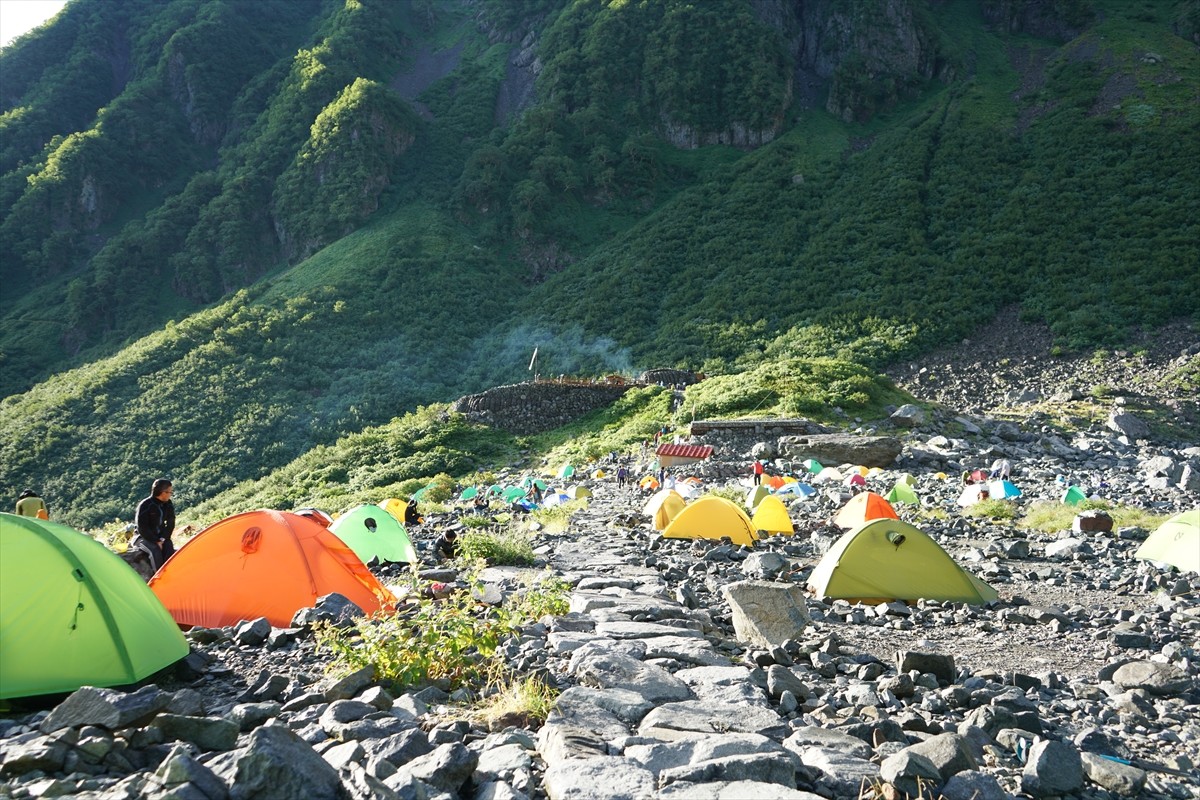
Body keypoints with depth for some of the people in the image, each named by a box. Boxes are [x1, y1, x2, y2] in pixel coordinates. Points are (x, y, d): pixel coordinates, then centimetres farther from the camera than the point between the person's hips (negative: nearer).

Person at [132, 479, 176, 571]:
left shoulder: (168, 505, -1)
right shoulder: (145, 505, -18)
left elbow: (170, 525, 4)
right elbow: (142, 528, -18)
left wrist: (162, 539, -11)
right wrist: (156, 541, -21)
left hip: (160, 537, 5)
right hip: (144, 538, -5)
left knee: (169, 549, -26)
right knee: (155, 550, -34)